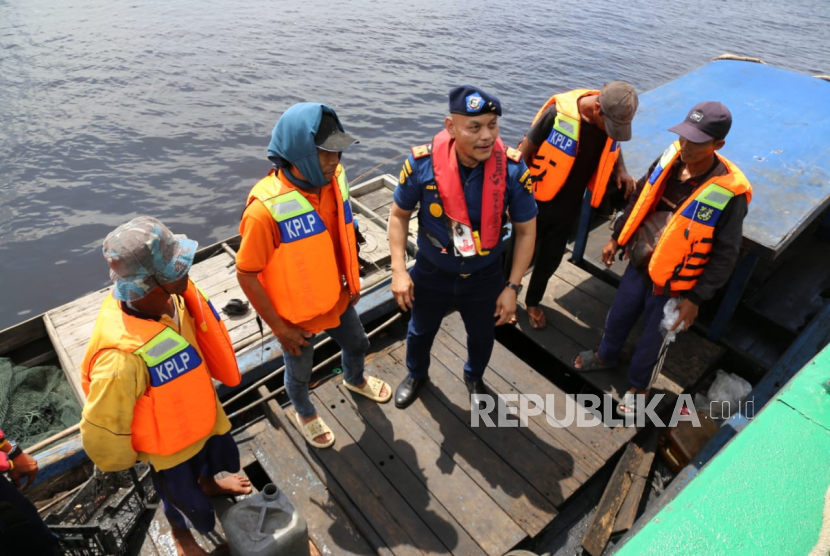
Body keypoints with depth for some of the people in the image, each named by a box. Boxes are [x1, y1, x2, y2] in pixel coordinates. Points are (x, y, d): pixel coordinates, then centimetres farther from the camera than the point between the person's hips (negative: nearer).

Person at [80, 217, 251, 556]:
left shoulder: (169, 297, -22)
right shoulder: (122, 356, -45)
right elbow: (101, 430, -29)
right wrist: (123, 460, -8)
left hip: (201, 410, 6)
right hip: (169, 440, -5)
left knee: (220, 455, 33)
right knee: (184, 497, 24)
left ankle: (209, 484, 69)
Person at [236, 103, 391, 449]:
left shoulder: (334, 179, -15)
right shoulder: (266, 208, -33)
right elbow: (246, 274, -23)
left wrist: (351, 279, 9)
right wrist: (279, 327, -16)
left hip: (337, 298, 6)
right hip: (295, 314, -5)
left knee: (357, 345, 29)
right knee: (299, 372, 22)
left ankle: (354, 380, 65)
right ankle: (304, 414, 56)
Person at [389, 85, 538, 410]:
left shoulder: (512, 169, -24)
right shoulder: (423, 163, -25)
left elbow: (526, 230, -10)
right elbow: (399, 214, -8)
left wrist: (513, 286, -11)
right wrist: (399, 270, -15)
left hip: (485, 276, 1)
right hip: (431, 273, 0)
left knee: (482, 336, 25)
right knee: (421, 331, 26)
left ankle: (474, 378, 61)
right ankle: (416, 374, 60)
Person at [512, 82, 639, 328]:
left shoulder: (613, 117, -10)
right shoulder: (559, 113, -26)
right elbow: (525, 152, -16)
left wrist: (621, 171, -7)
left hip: (568, 207, 5)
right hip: (536, 202, -4)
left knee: (551, 259, 17)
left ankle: (533, 301, 42)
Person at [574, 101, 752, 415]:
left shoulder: (730, 191, -25)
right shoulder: (671, 158, -11)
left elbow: (725, 254, -16)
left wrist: (696, 298, -14)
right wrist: (617, 238, 11)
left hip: (673, 282, -5)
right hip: (639, 263, 5)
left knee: (651, 339, 16)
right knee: (618, 316, 25)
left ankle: (638, 386, 44)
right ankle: (605, 356, 55)